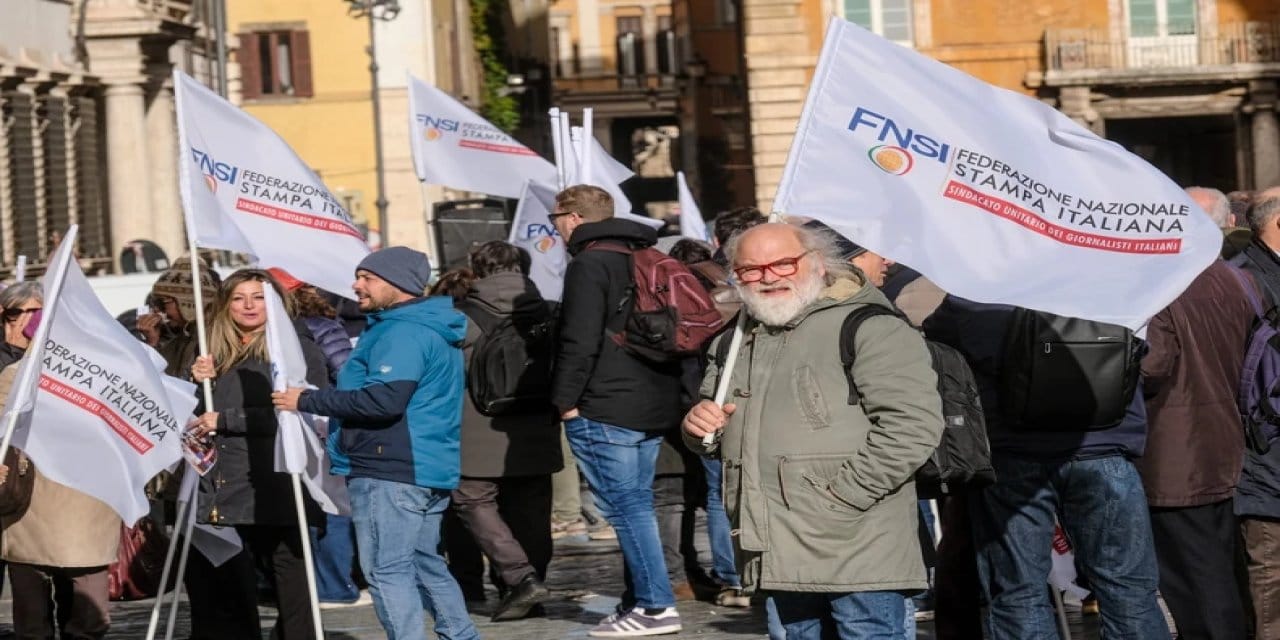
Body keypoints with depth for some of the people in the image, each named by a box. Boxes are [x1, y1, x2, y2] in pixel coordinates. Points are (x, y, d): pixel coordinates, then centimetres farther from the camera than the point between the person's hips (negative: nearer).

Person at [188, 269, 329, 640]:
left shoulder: (297, 348, -2)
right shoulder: (218, 356, 16)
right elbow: (194, 419, 20)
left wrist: (225, 420, -12)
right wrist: (197, 382, 0)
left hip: (277, 494, -6)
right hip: (227, 494, 6)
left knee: (293, 597, -1)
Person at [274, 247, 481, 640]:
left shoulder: (402, 333, -14)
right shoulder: (431, 328, 20)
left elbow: (385, 400, -25)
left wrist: (308, 401, -18)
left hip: (390, 471, -11)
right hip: (429, 469, 11)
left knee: (387, 569, -8)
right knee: (425, 564, 18)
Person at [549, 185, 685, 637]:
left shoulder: (590, 265, -10)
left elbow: (580, 341, -18)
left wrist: (566, 400, -11)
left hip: (606, 410, -9)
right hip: (654, 406, 9)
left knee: (626, 507, -7)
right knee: (636, 505, 13)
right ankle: (641, 601, 17)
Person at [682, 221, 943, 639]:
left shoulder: (869, 326, -8)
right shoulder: (734, 343, 19)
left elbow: (913, 425, -19)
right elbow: (714, 441, 31)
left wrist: (840, 499, -20)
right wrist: (699, 428, 6)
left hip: (858, 553, -8)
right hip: (784, 555, 8)